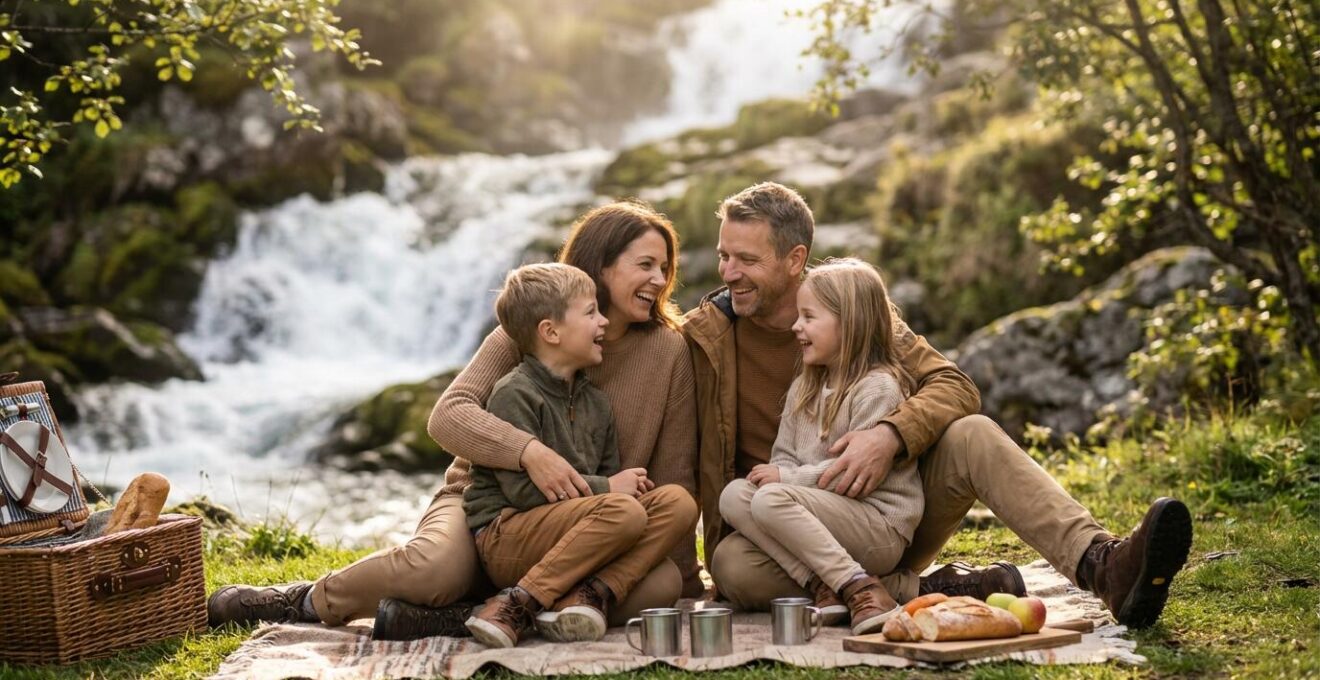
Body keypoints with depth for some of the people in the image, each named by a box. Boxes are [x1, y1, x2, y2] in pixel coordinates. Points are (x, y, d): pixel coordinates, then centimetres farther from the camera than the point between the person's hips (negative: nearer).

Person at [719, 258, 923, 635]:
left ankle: (859, 587, -30)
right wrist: (777, 473, -11)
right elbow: (783, 456, 13)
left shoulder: (878, 387, -8)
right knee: (734, 495, -14)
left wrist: (788, 478, -14)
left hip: (881, 526, -8)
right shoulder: (804, 387, 18)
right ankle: (820, 585, -26)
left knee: (771, 500, -29)